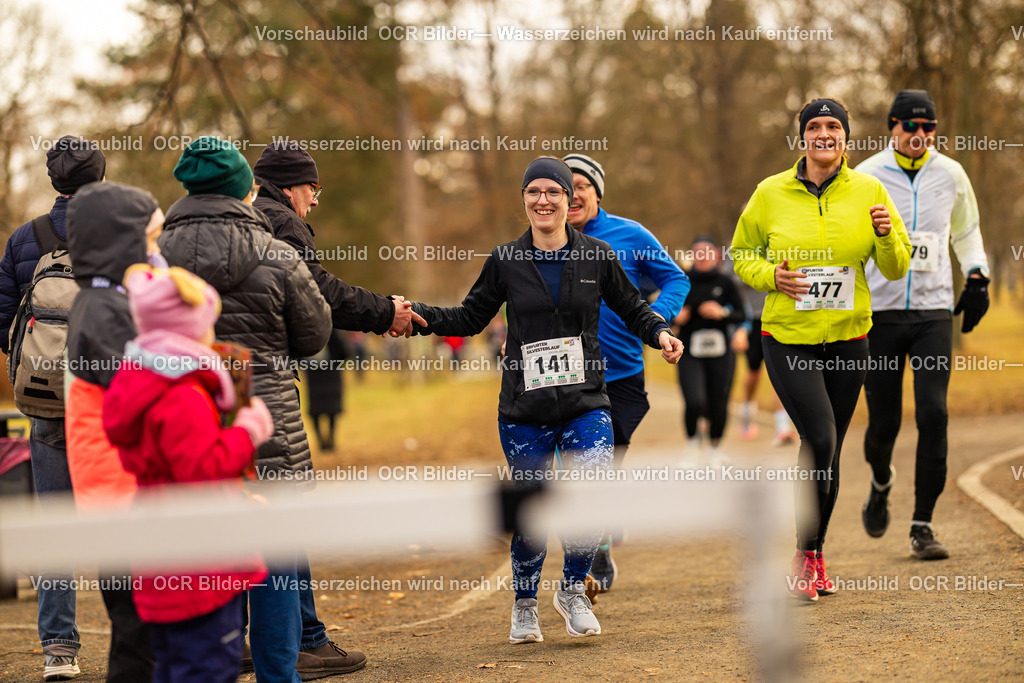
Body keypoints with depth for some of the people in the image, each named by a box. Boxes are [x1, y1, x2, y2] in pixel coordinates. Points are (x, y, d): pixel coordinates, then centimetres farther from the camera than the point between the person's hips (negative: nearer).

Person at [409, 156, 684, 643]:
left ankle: (573, 590, 11)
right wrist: (421, 316, -4)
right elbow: (471, 318, 11)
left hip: (585, 404, 0)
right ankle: (524, 606, 24)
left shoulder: (596, 256, 4)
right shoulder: (505, 262, 4)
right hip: (524, 411, 0)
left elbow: (631, 309, 15)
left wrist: (660, 333, -4)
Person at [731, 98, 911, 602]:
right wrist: (771, 276, -11)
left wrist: (887, 236, -16)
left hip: (848, 338, 3)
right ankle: (805, 555, -4)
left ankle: (816, 554, 26)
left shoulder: (869, 192, 1)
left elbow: (896, 268, 5)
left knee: (830, 450, 10)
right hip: (788, 338, -3)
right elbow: (742, 255, 9)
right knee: (819, 438, -17)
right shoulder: (771, 193, -2)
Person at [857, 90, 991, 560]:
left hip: (934, 313, 1)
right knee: (883, 423, 0)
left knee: (933, 415, -13)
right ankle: (881, 483, 36)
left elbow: (966, 231, 22)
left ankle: (922, 527, -6)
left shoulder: (950, 175, 6)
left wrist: (977, 278, 8)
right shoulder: (864, 178, -2)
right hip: (880, 311, -1)